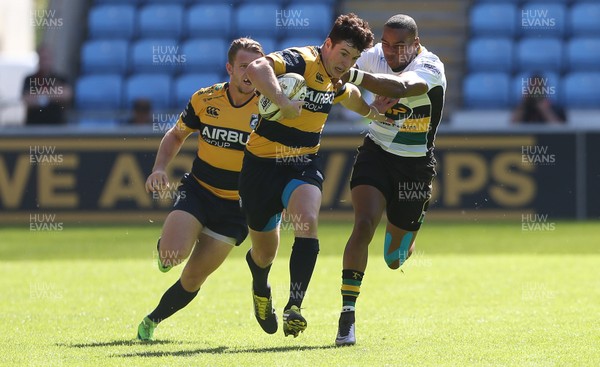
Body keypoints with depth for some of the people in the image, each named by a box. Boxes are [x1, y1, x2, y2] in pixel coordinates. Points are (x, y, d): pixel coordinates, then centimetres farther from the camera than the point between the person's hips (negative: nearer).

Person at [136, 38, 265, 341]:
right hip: (197, 190, 1)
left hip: (236, 205, 0)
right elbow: (176, 135, 11)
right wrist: (160, 168, -5)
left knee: (194, 277, 1)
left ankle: (153, 320, 25)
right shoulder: (205, 99, -5)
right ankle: (164, 247, 12)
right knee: (174, 253, -25)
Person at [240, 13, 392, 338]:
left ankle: (294, 307, -31)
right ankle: (261, 290, 46)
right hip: (263, 163, -5)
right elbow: (256, 69, -39)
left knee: (306, 223, -27)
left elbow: (351, 97, 33)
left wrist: (374, 112, 17)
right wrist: (284, 103, -46)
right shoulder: (299, 60, -18)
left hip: (305, 165, 5)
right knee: (264, 253, 9)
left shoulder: (335, 80, 6)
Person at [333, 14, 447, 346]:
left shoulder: (431, 68, -22)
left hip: (415, 165, -2)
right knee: (364, 225, -25)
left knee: (394, 260, 8)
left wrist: (354, 75, -56)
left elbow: (399, 88, -44)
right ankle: (347, 314, -21)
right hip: (376, 154, 2)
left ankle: (405, 233, 47)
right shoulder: (374, 56, -8)